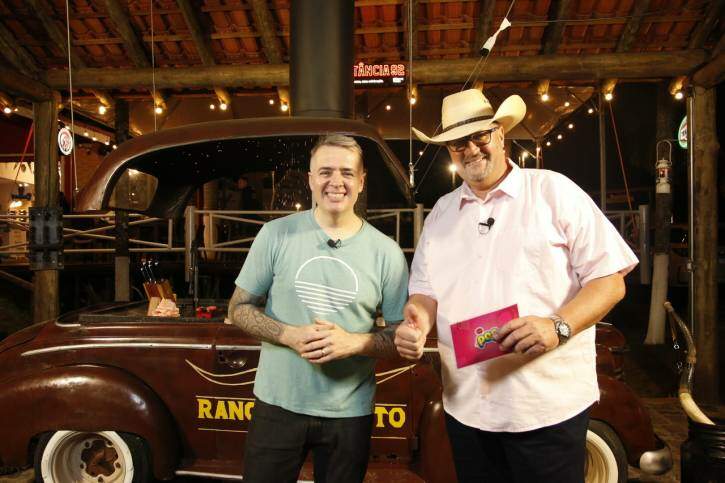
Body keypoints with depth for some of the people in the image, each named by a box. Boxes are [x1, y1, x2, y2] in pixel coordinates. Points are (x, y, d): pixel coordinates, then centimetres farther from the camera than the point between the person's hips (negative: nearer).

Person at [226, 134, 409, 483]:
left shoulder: (386, 252, -5)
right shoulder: (276, 234, -4)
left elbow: (404, 335, -1)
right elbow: (239, 309, 0)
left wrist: (353, 342, -20)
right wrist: (290, 335, -17)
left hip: (350, 414, 0)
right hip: (277, 406, 0)